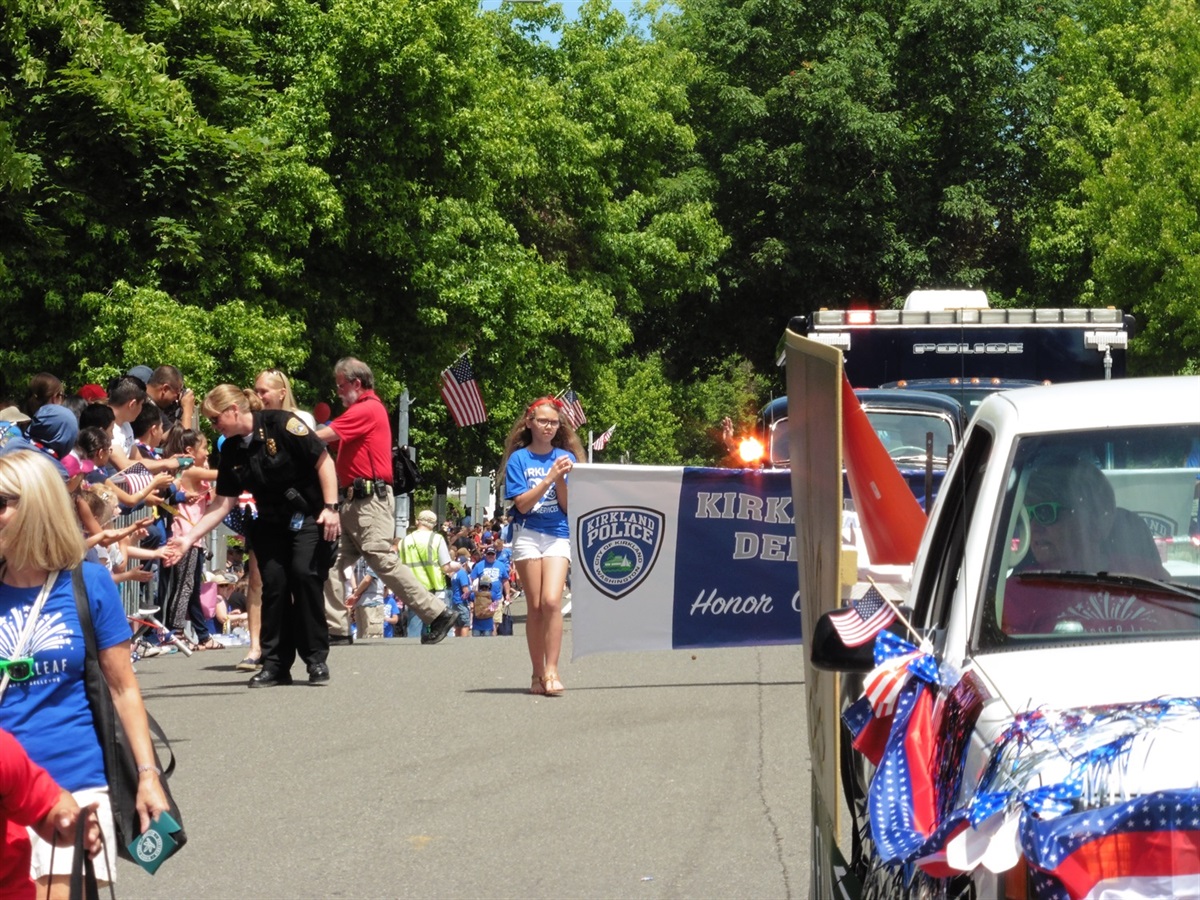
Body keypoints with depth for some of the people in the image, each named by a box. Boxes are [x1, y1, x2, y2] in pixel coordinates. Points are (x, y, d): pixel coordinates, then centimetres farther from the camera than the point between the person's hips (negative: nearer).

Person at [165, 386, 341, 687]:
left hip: (311, 515, -6)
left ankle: (317, 659, -8)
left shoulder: (282, 424, -16)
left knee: (304, 574, -19)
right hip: (271, 523, 6)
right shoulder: (231, 451, 2)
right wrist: (189, 538, -3)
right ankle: (275, 664, 3)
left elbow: (323, 461, -14)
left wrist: (330, 507, -20)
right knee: (273, 583, -5)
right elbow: (223, 504, 4)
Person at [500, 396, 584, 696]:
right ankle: (538, 673, 8)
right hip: (528, 534, 0)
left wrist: (560, 480, -13)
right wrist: (549, 478, -14)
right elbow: (522, 504, -7)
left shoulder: (566, 457, 7)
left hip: (558, 536, 0)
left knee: (552, 601, -16)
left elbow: (568, 506, 4)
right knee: (535, 606, 1)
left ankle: (552, 670, -14)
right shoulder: (519, 459, 2)